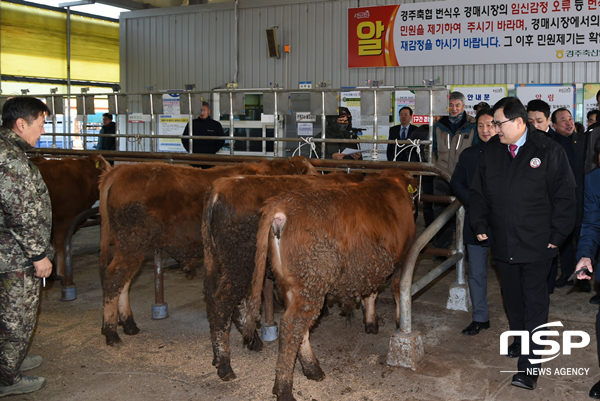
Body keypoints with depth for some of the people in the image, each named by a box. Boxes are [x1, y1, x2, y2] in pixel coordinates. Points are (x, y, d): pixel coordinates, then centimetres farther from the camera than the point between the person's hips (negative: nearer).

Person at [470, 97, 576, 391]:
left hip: (537, 245, -4)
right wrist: (480, 226, 4)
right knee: (512, 298, 16)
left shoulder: (549, 151, -8)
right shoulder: (491, 151, 4)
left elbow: (564, 196, -5)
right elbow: (478, 192, 12)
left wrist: (556, 236, -8)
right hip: (502, 243, 4)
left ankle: (529, 364, 2)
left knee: (535, 302, -1)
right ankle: (520, 340, 36)